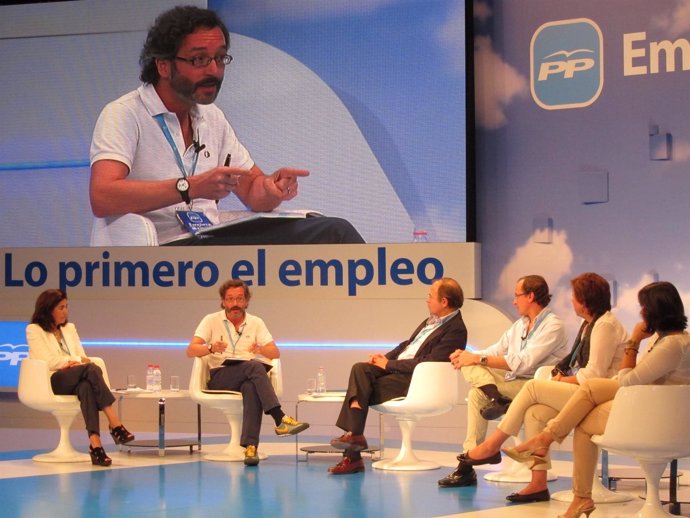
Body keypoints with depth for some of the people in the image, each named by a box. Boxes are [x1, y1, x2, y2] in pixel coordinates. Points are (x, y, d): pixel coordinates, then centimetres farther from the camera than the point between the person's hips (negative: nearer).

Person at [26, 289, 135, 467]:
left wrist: (73, 362, -7)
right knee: (92, 369, -34)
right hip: (50, 382, -4)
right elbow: (48, 361, -5)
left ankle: (95, 443, -55)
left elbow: (82, 357, 16)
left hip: (74, 381, 4)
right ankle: (115, 424, -42)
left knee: (86, 386, -38)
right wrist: (78, 360, -4)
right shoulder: (34, 330, 9)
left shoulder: (69, 328, 26)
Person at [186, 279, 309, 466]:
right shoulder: (211, 321, 10)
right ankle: (280, 419, -44)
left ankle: (250, 446, -50)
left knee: (251, 388, -38)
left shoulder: (256, 322, 16)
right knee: (255, 366, -34)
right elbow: (191, 350, -2)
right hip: (220, 377, -2)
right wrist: (211, 348, -24)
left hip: (249, 376, 2)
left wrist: (261, 349, -17)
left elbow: (275, 353, 7)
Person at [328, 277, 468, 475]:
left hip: (415, 379, -9)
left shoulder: (455, 330, -14)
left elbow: (427, 363, -20)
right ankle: (354, 435, -21)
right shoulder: (433, 319, 16)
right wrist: (386, 357, 5)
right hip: (397, 367, 9)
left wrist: (389, 364, -14)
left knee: (363, 389, -18)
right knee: (360, 368, -15)